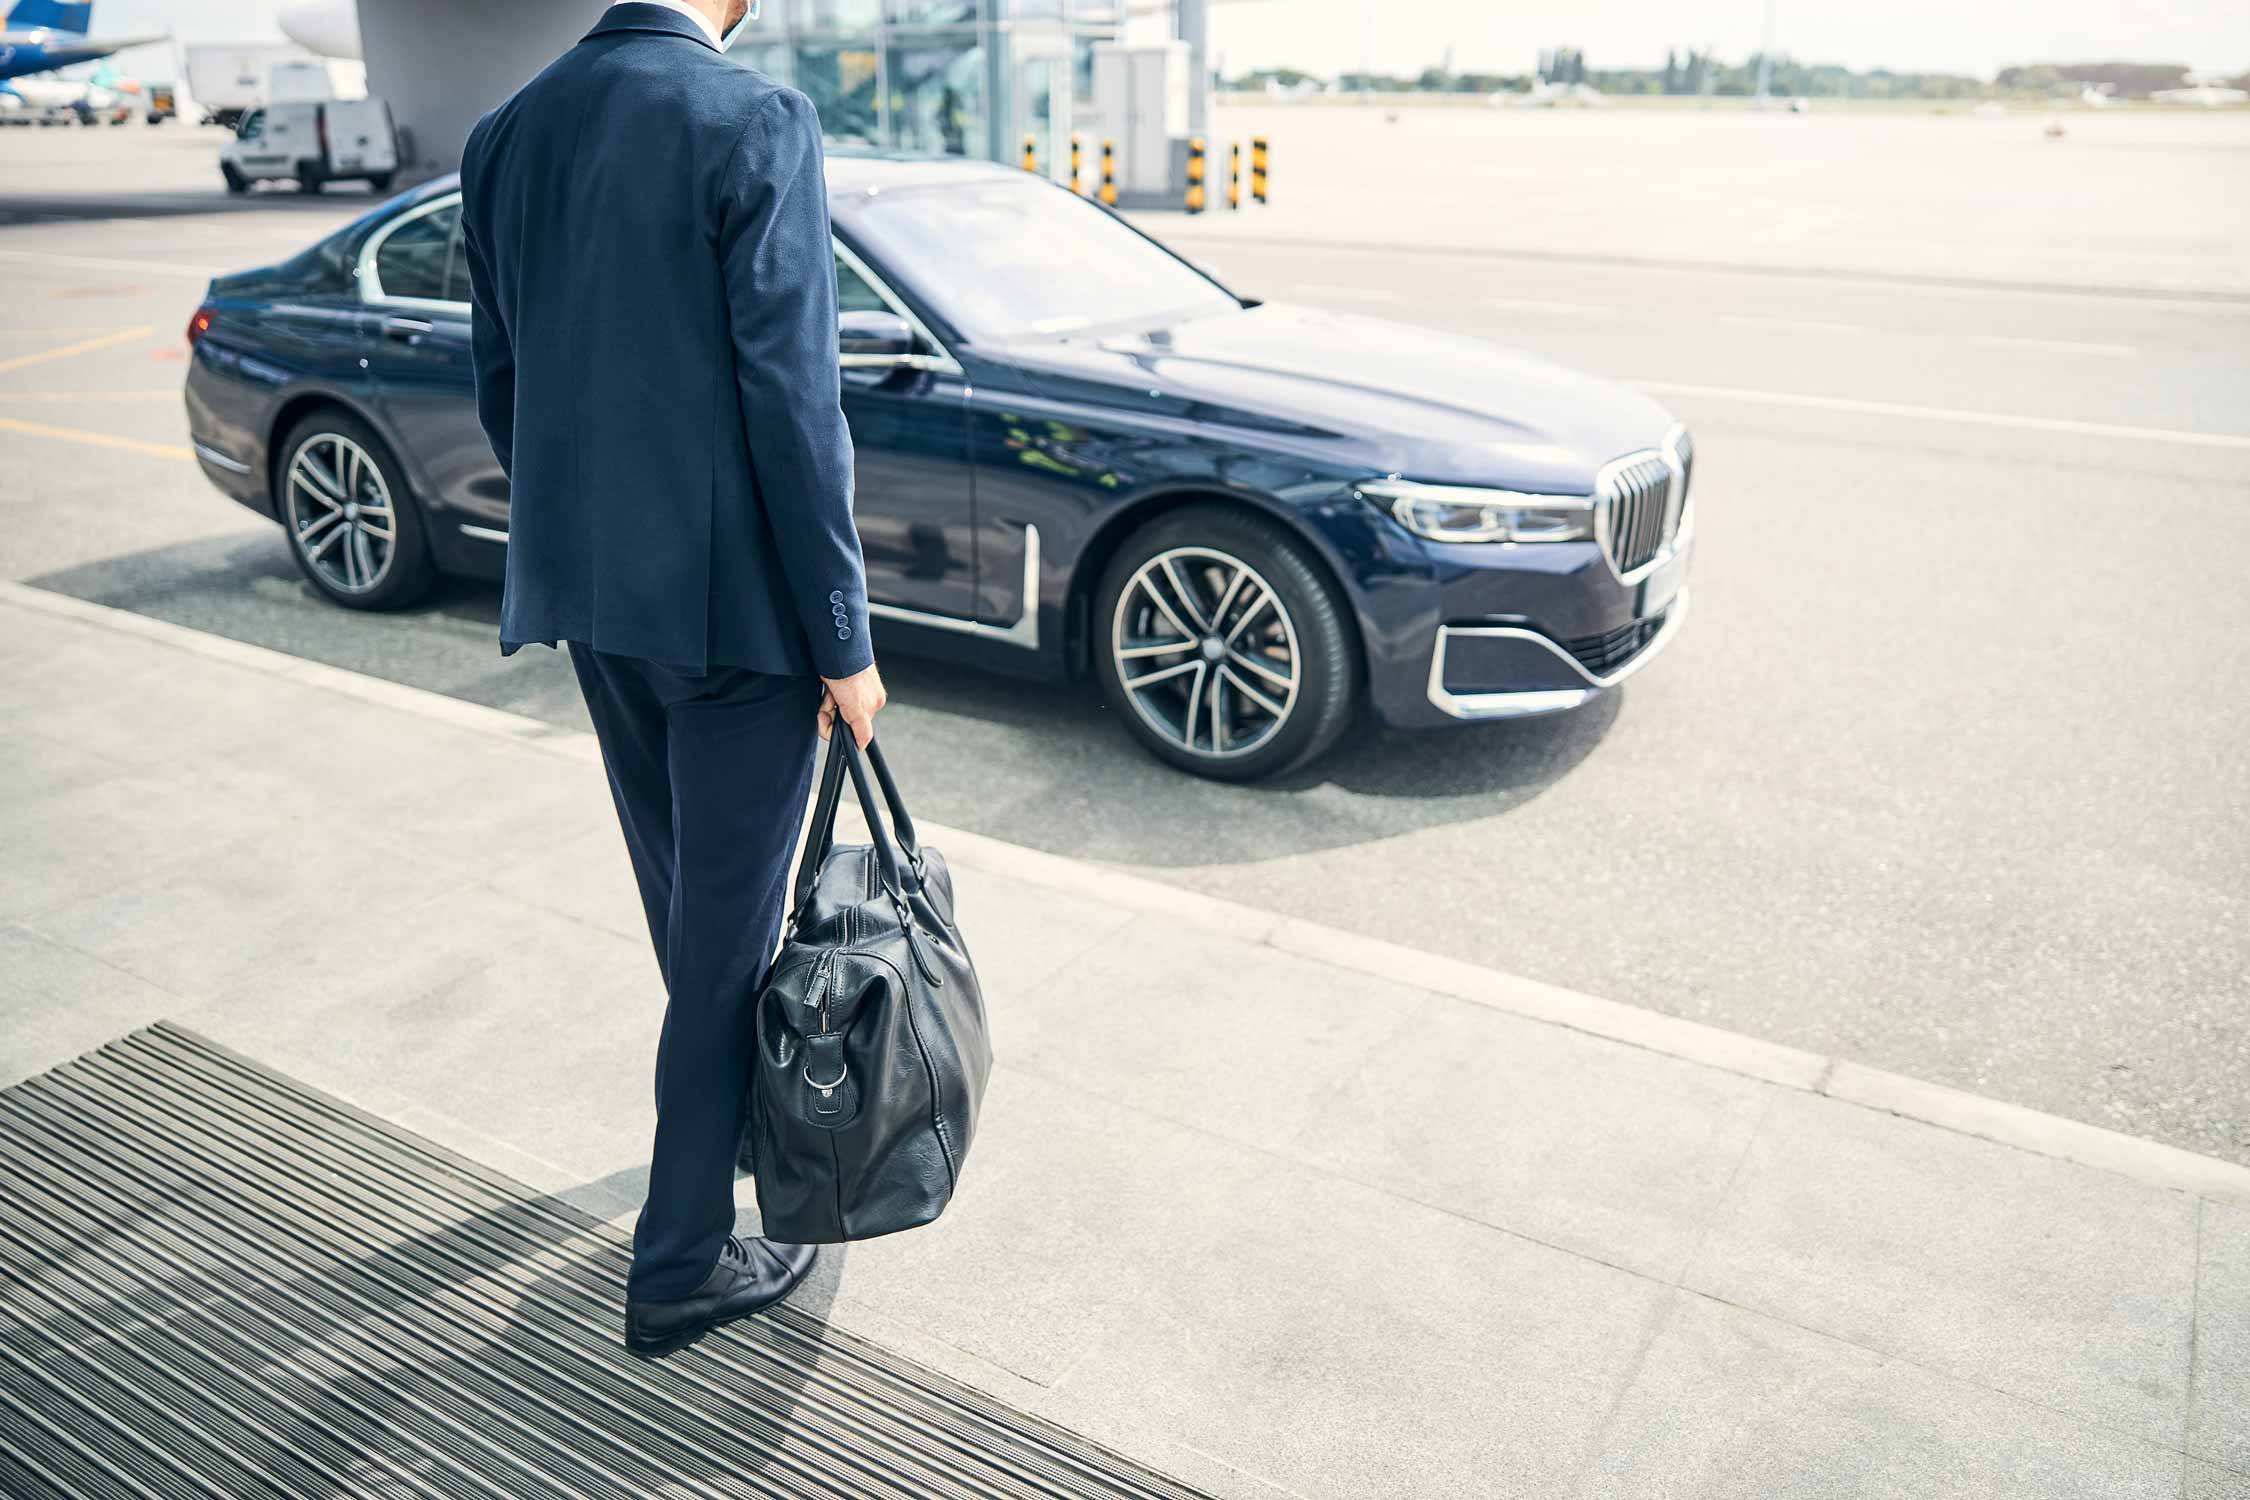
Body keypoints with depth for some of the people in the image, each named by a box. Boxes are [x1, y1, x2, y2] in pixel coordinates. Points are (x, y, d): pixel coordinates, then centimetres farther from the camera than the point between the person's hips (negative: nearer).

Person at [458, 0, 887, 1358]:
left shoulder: (506, 135, 7)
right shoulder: (759, 123, -14)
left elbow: (499, 388, 11)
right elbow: (794, 402, -18)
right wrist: (844, 639, -12)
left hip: (590, 594, 7)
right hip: (733, 597, -7)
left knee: (687, 896, 24)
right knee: (726, 925, 5)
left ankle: (742, 1103, 47)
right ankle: (681, 1268, 18)